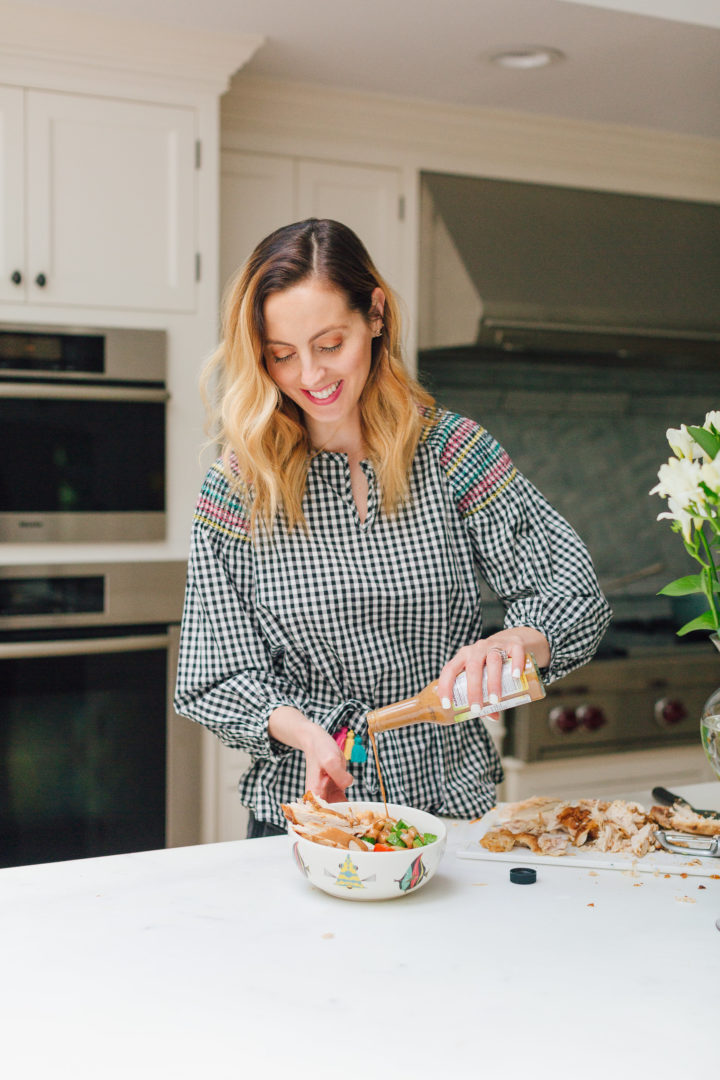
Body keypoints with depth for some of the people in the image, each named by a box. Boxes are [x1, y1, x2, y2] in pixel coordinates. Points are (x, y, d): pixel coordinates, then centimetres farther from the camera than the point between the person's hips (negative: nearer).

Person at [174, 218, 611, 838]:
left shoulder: (449, 450, -1)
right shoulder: (236, 489, 0)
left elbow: (577, 594, -5)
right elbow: (215, 681, 1)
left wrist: (509, 643, -26)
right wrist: (304, 733, -18)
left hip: (448, 807, 0)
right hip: (299, 813, 0)